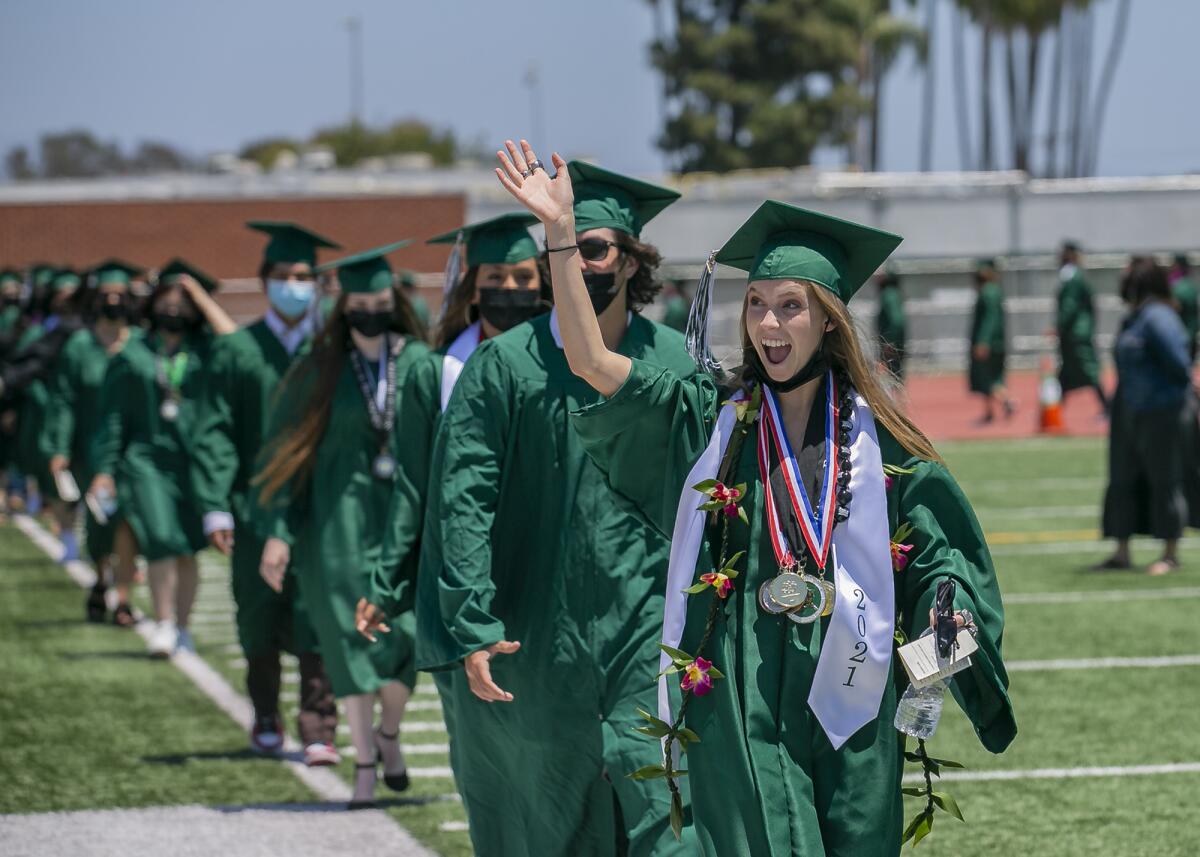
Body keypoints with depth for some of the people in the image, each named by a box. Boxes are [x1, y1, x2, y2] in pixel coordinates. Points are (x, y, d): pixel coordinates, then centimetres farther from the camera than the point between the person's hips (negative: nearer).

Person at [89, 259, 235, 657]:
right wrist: (105, 470, 5)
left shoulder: (205, 351, 9)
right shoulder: (133, 356, 11)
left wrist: (200, 294, -5)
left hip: (195, 459, 1)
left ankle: (181, 627, 13)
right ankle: (164, 623, -13)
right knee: (160, 540, -17)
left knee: (187, 549, 2)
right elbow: (114, 417, 12)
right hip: (148, 458, -1)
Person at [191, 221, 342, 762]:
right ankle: (266, 722, 25)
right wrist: (215, 509, -7)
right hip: (256, 507, 1)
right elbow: (215, 435, 2)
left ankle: (318, 731, -7)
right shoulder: (235, 352, 6)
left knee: (318, 616, -8)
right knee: (260, 619, 8)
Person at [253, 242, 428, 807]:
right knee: (351, 637, 1)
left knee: (403, 630, -7)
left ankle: (389, 733, 21)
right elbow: (284, 449, 1)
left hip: (405, 515, 0)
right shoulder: (321, 370, 0)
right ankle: (364, 761, 12)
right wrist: (276, 531, -6)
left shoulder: (420, 364, 1)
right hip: (338, 520, 0)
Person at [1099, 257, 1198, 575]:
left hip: (1162, 414, -10)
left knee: (1165, 481, 0)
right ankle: (1122, 552, 17)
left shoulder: (1157, 318, -18)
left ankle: (1170, 554, 9)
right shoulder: (1135, 318, 12)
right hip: (1131, 415, 10)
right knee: (1123, 481, 11)